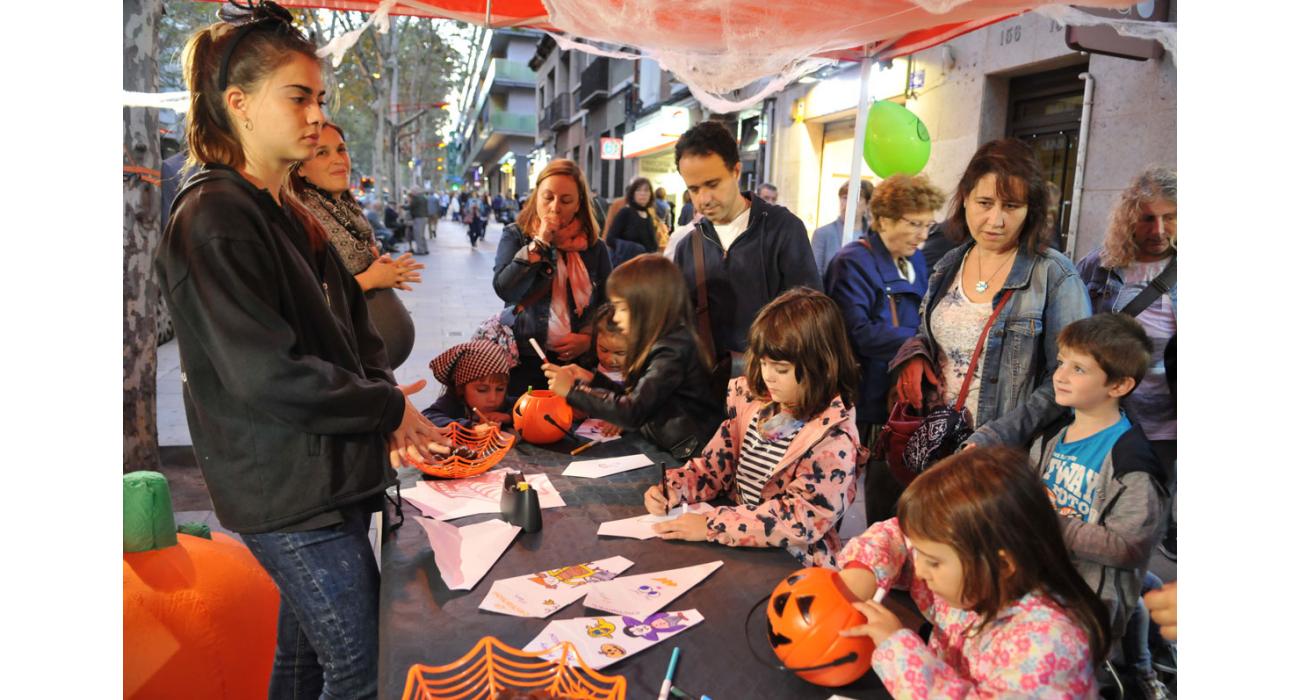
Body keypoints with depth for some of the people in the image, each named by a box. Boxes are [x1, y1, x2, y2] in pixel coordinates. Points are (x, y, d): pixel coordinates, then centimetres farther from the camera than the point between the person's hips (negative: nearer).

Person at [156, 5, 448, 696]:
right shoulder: (213, 218, -15)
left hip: (330, 476, 9)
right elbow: (264, 374, -23)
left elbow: (353, 329, 14)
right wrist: (389, 408, -13)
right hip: (290, 492, -9)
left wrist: (387, 406, -3)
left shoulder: (291, 215, 14)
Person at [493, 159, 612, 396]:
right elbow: (504, 290, -14)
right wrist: (540, 243, -16)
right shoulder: (516, 235, 1)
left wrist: (589, 338, -7)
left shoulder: (594, 247, 4)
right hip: (523, 358, -1)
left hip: (578, 360, 2)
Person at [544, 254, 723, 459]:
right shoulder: (669, 341, 7)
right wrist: (592, 380, 6)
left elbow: (632, 412, -24)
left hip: (688, 457, -8)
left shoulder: (671, 352, -20)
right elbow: (636, 397, 12)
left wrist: (573, 391, -17)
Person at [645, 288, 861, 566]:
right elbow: (716, 463, 10)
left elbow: (803, 517, -23)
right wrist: (673, 488, -9)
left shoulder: (832, 439, -18)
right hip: (740, 550, 6)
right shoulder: (751, 399, 1)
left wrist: (712, 526, -26)